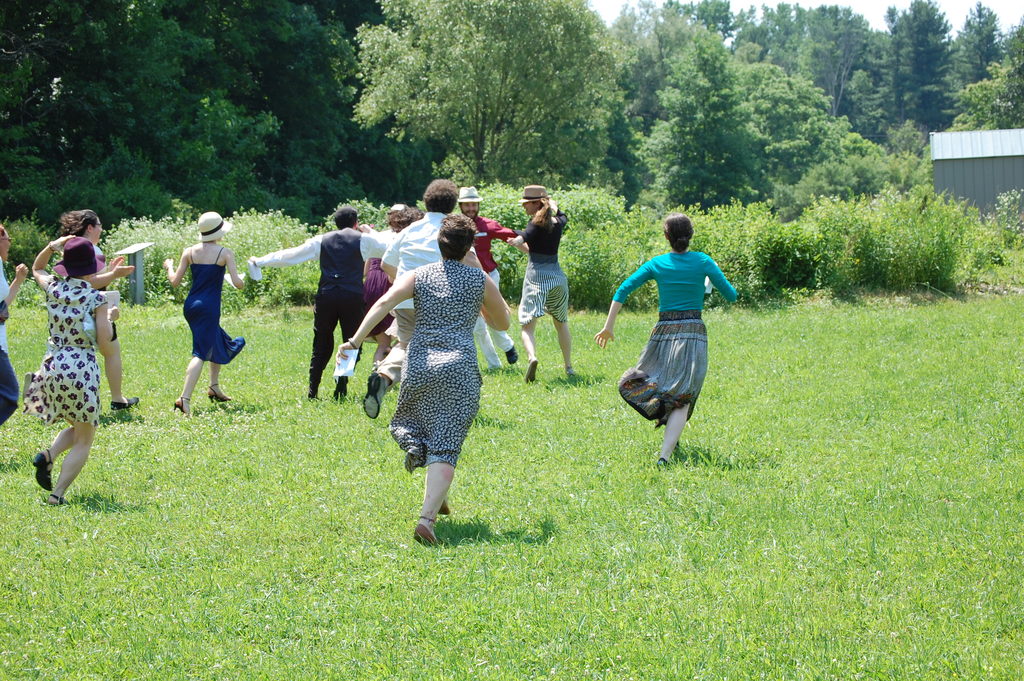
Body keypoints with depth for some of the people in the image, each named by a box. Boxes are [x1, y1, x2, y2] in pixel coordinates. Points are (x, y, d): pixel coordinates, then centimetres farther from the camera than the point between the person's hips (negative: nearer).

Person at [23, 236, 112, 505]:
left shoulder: (53, 289, 2)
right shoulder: (96, 299, -11)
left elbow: (36, 269, 25)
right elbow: (104, 340, -11)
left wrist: (51, 247, 12)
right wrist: (109, 318, 6)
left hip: (52, 367, 5)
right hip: (82, 369, -5)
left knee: (76, 429, 26)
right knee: (83, 441, 8)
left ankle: (47, 456, -2)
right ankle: (57, 494, -6)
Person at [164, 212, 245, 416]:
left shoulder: (189, 252, 3)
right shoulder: (225, 253, -8)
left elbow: (175, 281, 3)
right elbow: (237, 283, -13)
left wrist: (169, 267, 23)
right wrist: (240, 281, 11)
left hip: (191, 305, 6)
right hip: (209, 307, -6)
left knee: (219, 342, 27)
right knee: (201, 353, -8)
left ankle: (214, 387, 32)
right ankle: (185, 398, -20)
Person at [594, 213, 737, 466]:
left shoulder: (657, 264, 2)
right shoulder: (703, 262, -1)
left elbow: (623, 290, -3)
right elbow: (731, 295, 3)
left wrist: (609, 326, 1)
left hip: (664, 333, 1)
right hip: (694, 334, 0)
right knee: (682, 397, -3)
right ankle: (665, 454, -19)